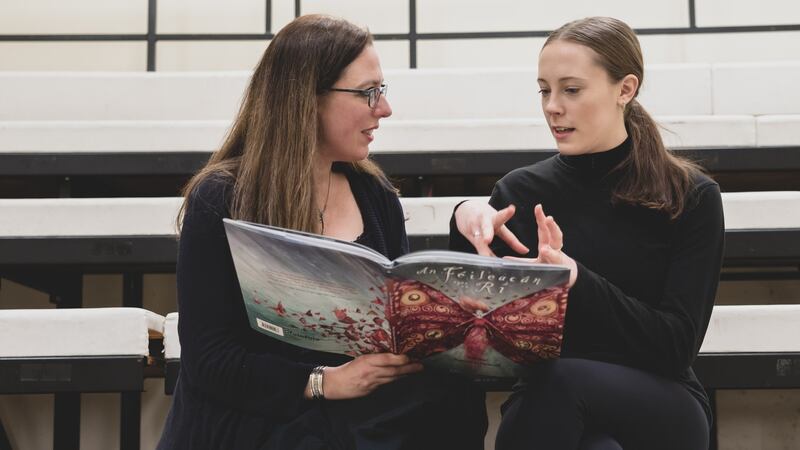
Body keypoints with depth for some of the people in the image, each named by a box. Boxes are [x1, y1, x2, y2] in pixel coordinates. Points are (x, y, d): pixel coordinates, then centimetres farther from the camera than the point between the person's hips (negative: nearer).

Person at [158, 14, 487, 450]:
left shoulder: (375, 195, 9)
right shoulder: (220, 200, -8)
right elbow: (208, 357, -11)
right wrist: (325, 382, -23)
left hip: (360, 408, 6)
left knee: (454, 398, -24)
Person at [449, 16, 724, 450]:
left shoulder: (691, 197, -2)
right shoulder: (521, 192, 2)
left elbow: (677, 344, -10)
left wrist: (576, 279, -25)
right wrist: (466, 223, -18)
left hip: (660, 408, 0)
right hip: (547, 406, 1)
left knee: (562, 379, -33)